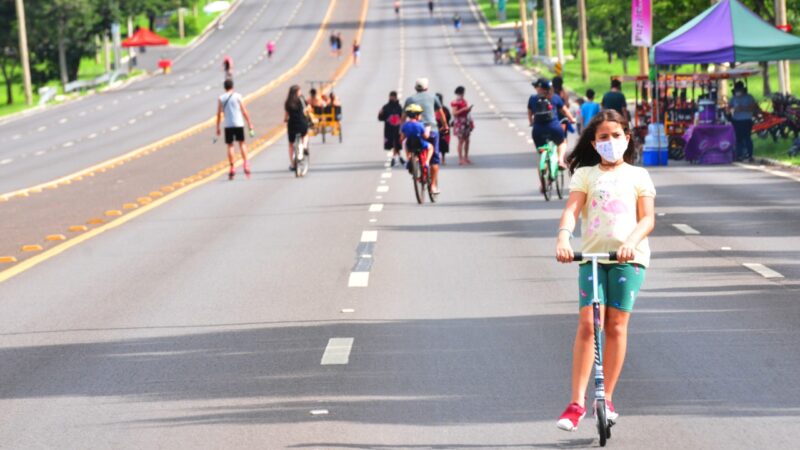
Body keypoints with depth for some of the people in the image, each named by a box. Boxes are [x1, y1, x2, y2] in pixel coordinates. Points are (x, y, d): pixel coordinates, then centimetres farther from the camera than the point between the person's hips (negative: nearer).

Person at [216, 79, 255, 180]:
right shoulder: (237, 96, -1)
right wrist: (249, 123, 5)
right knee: (242, 143, 11)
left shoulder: (221, 98, 3)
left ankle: (232, 168, 0)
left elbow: (219, 114, 2)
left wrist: (218, 127, 9)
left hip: (228, 125, 1)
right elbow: (244, 111, -2)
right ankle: (245, 162, -5)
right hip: (239, 124, -1)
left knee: (230, 146, 5)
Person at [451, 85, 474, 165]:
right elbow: (454, 113, -19)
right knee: (461, 140, -8)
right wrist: (463, 109, -22)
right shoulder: (455, 102, -13)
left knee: (467, 140, 11)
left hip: (466, 122, 8)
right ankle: (460, 159, -6)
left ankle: (466, 158, 19)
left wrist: (468, 109, 4)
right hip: (459, 122, -8)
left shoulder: (464, 100, 13)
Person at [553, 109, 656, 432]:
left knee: (616, 325, -1)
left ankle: (606, 399, 9)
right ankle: (577, 402, -10)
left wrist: (630, 242, -18)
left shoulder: (637, 176, 12)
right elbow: (571, 209, -3)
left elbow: (648, 218, 2)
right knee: (588, 324, -10)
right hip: (592, 255, 0)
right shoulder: (585, 174, 12)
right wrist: (563, 237, -23)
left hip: (628, 256, 0)